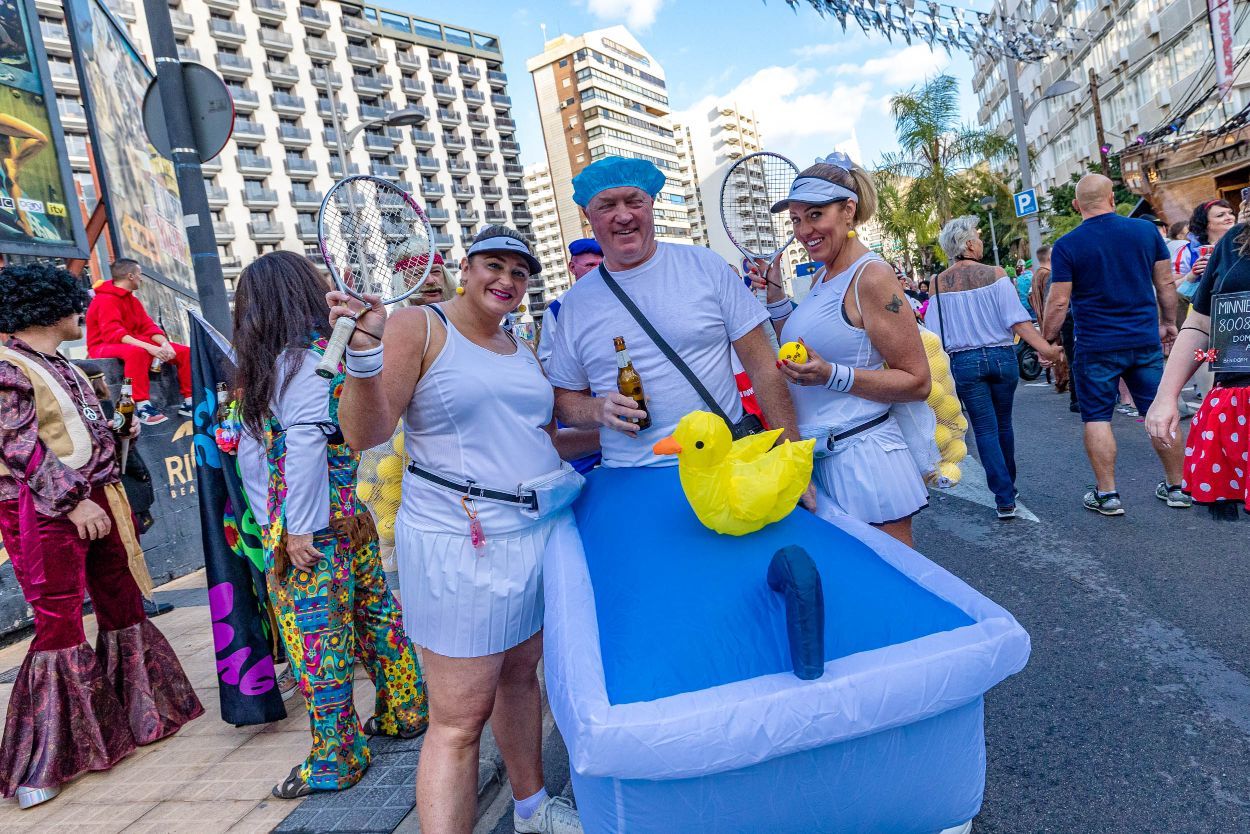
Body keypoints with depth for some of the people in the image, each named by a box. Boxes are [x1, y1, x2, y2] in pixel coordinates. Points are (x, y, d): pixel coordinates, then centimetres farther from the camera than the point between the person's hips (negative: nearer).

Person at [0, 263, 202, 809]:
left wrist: (121, 430, 9)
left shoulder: (63, 368, 17)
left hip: (92, 498, 9)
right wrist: (73, 501, -20)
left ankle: (140, 713, 28)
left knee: (122, 605, 13)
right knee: (58, 623, -5)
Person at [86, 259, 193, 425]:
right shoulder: (106, 299, -16)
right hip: (105, 347, -8)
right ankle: (143, 406, -43)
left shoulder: (132, 299, 12)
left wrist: (165, 344, -16)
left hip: (136, 345, 9)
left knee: (185, 351, -3)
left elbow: (148, 326, 5)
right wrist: (149, 347, -39)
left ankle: (189, 401, -5)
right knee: (137, 352, -43)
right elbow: (113, 333, -29)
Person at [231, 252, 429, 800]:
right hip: (352, 515, 9)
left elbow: (304, 445, -19)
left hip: (313, 524, -9)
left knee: (317, 638, 2)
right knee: (374, 615, 17)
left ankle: (335, 760, 15)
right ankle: (402, 714, 31)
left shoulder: (295, 359, -14)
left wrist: (301, 529, -18)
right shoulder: (335, 348, 11)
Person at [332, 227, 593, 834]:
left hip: (534, 534, 8)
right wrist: (364, 354, -31)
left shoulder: (522, 350, 14)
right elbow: (364, 433, -16)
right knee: (458, 720, -3)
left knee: (519, 676, 21)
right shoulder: (417, 328, -7)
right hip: (459, 547, -7)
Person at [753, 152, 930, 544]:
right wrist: (774, 295, 7)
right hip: (817, 459, 8)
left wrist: (832, 376, -25)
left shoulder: (870, 277, -13)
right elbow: (799, 352, 18)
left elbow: (917, 382, -14)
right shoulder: (821, 277, 11)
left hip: (862, 459, -8)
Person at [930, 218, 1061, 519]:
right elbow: (1017, 320, -12)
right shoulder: (995, 275, -5)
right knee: (1004, 424, 18)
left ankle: (1005, 498, -1)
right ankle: (1009, 485, 33)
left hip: (964, 361, 0)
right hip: (1002, 356, 0)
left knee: (985, 430, 4)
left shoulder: (940, 284, -1)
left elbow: (934, 333, 0)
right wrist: (1045, 348, -10)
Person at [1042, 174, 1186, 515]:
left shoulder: (1067, 246, -9)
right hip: (1146, 340, 4)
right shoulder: (1146, 231, 2)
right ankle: (1176, 487, 21)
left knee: (1097, 418, 6)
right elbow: (1166, 285, 7)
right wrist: (1169, 323, 19)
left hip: (1096, 346, -3)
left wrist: (1046, 340, 2)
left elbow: (1058, 302, -9)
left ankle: (1107, 494, 8)